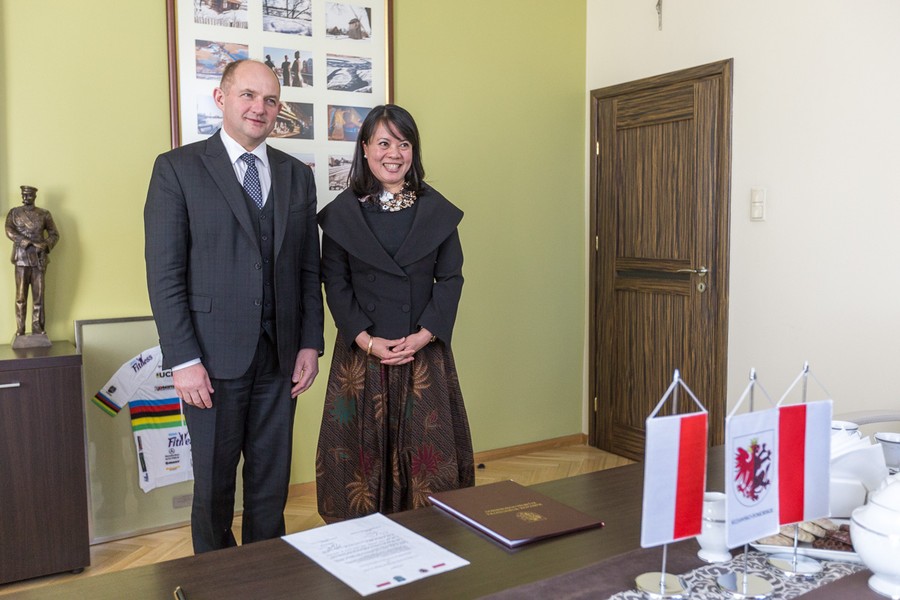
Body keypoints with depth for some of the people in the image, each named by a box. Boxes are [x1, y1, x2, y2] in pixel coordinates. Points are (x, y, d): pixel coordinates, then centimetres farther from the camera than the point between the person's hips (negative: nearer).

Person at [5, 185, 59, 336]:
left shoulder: (44, 214, 8)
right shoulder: (13, 212, 6)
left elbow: (54, 234, 8)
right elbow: (9, 231, -8)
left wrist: (45, 245, -12)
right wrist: (31, 243, -17)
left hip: (39, 259, 0)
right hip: (22, 259, 0)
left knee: (38, 295, 1)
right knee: (20, 296, 0)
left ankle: (37, 328, 8)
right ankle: (20, 329, 4)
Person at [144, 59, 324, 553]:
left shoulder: (297, 175, 11)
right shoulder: (178, 168, -2)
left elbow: (308, 268, 11)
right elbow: (164, 273, -7)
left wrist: (310, 344, 3)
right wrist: (183, 360, -12)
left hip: (280, 357, 4)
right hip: (214, 358, -3)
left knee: (272, 482, 12)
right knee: (213, 484, 11)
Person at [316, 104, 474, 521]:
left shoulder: (437, 210, 3)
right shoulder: (342, 212, 1)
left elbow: (450, 278, 1)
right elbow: (335, 283, -1)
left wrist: (423, 336, -11)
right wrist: (369, 342, -12)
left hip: (424, 349, 1)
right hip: (362, 350, -1)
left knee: (427, 449, 5)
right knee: (363, 449, 5)